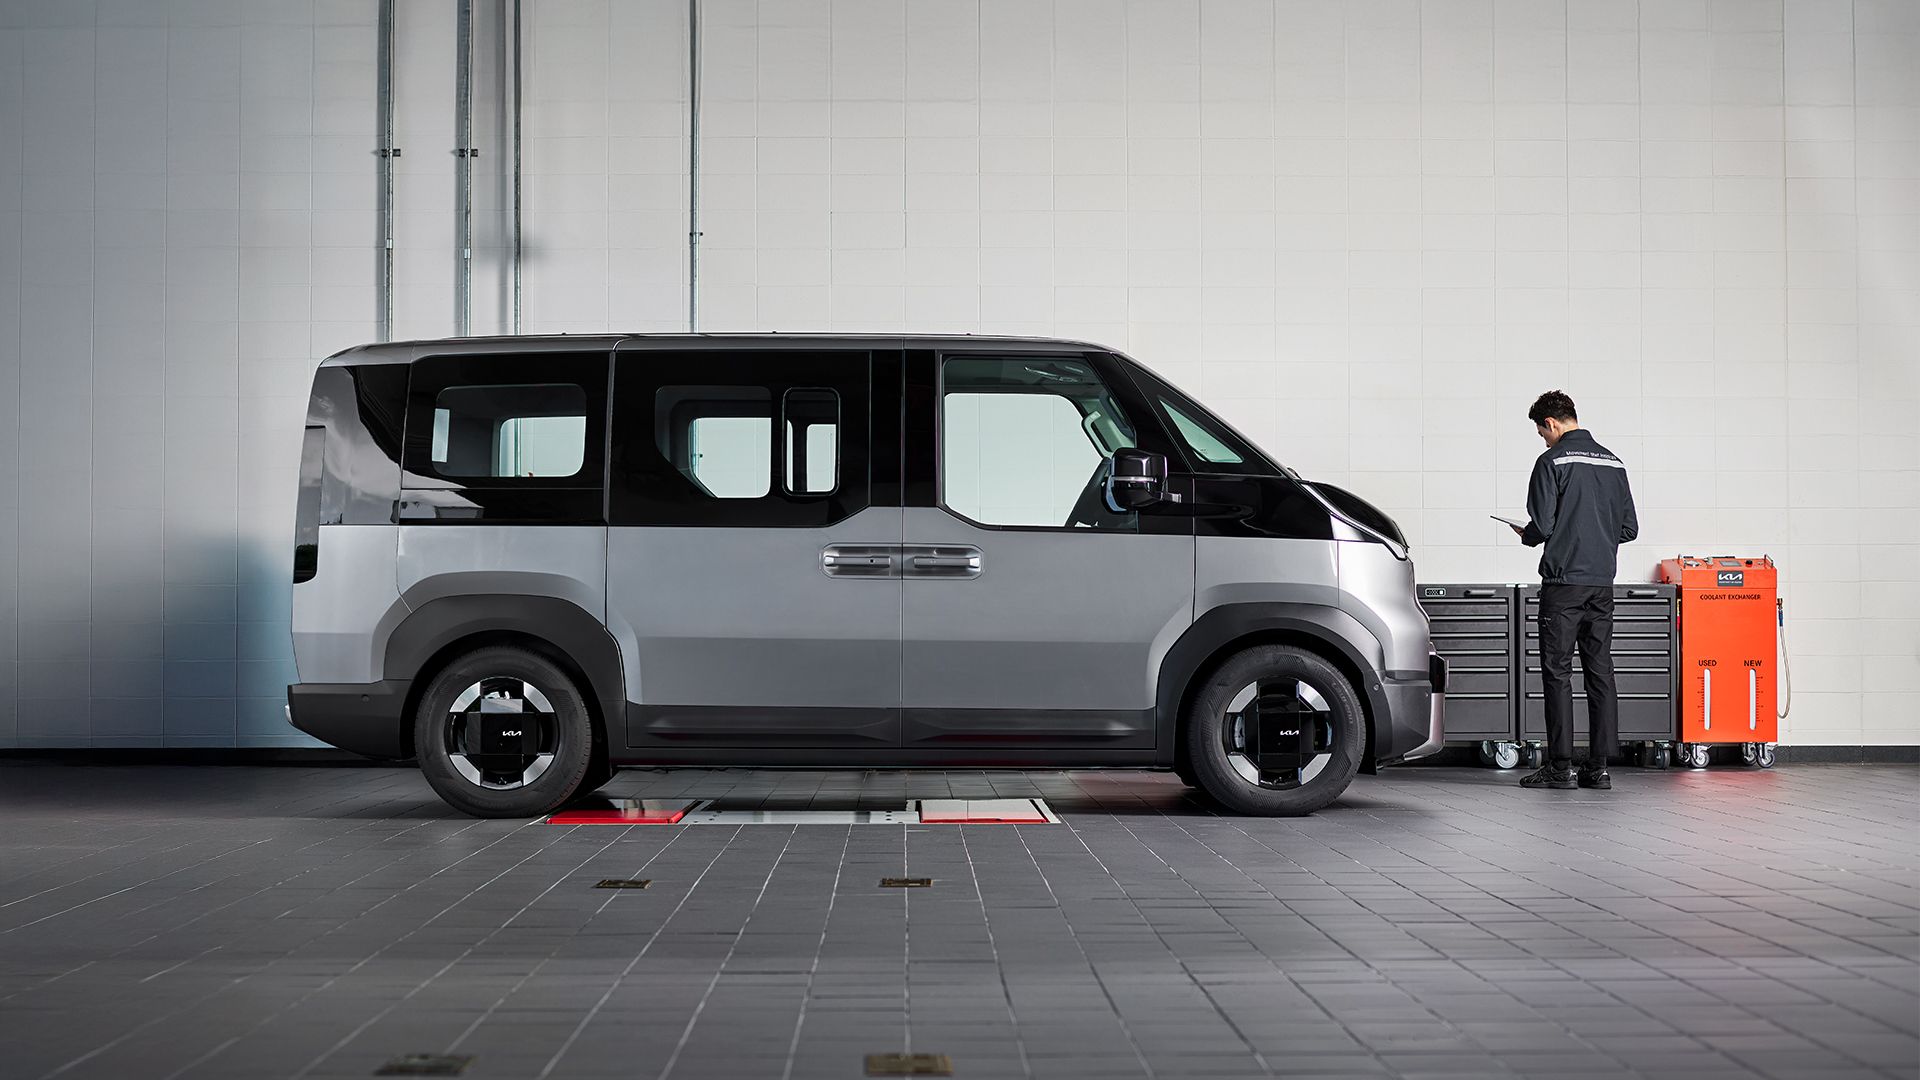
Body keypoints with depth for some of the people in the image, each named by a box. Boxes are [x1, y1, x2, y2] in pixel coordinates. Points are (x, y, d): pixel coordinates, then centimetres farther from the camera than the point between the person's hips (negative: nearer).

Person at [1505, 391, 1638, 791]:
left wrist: (1526, 535, 8)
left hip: (1564, 581, -6)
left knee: (1557, 671, -2)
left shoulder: (1553, 462, -8)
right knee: (1600, 671, 6)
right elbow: (1630, 528, 13)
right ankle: (1599, 766, 6)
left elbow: (1542, 526, -13)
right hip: (1603, 582, 6)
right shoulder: (1613, 463, 12)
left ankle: (1560, 766, -3)